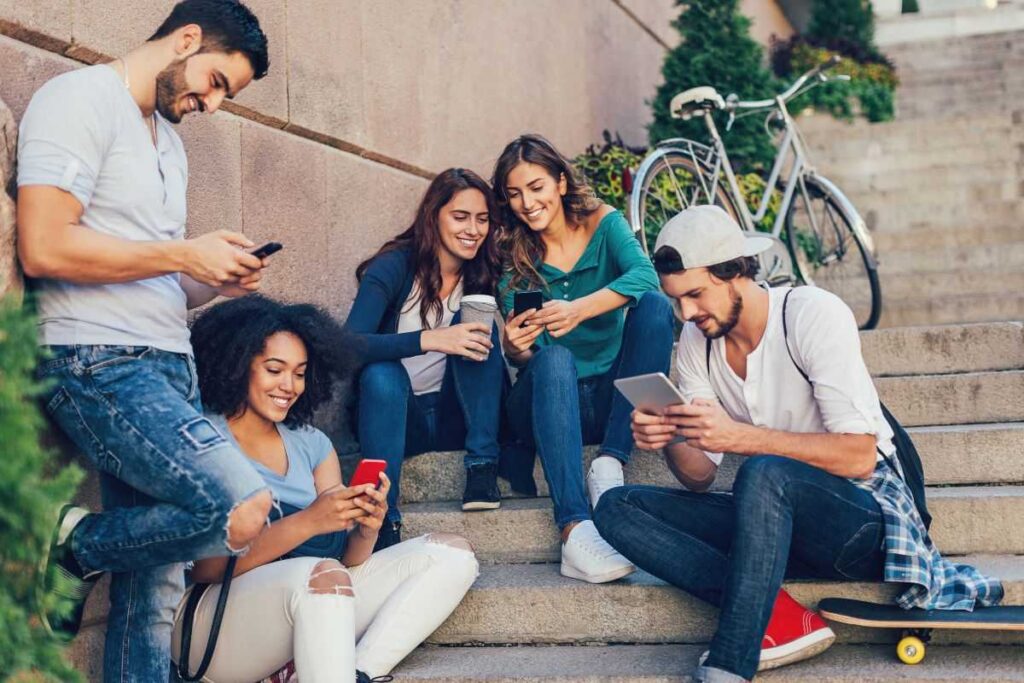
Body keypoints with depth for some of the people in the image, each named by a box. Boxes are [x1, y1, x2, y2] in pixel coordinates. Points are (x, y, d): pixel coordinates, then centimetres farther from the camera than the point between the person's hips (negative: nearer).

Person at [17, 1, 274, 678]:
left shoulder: (168, 140, 23)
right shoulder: (79, 100, -4)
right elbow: (44, 248, -17)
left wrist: (218, 281, 5)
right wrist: (186, 254, -11)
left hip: (168, 366, 9)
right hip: (98, 364, -9)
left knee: (155, 583, 5)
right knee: (245, 509, -23)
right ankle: (75, 550, 0)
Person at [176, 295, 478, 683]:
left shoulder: (311, 444, 15)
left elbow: (347, 562, 9)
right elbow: (203, 567, -13)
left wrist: (366, 528, -14)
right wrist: (306, 523, -22)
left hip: (307, 607, 7)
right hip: (215, 618, -7)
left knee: (451, 554, -4)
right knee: (321, 574, -36)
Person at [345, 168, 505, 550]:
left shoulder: (482, 275, 1)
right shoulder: (395, 267, -12)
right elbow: (349, 345, -26)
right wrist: (429, 339, -39)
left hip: (451, 418, 3)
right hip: (390, 410, -3)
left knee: (478, 324, -19)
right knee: (383, 372, -35)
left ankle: (482, 468, -23)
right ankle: (383, 520, -39)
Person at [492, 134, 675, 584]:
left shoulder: (603, 224, 2)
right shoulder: (513, 258, 2)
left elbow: (645, 276, -20)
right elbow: (521, 359, -5)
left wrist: (580, 309, -36)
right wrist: (514, 348, -30)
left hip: (611, 399, 1)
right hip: (548, 400, -1)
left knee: (655, 306, -22)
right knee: (553, 357, -34)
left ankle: (610, 463, -28)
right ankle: (574, 530, -49)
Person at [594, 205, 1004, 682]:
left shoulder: (814, 315, -15)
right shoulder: (695, 343, 2)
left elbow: (858, 458, -22)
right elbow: (700, 478, 3)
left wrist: (740, 436, -30)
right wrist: (670, 440, -19)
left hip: (863, 517, -6)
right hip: (777, 520, 7)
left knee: (765, 473, -38)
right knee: (617, 508, -10)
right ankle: (779, 618, -23)